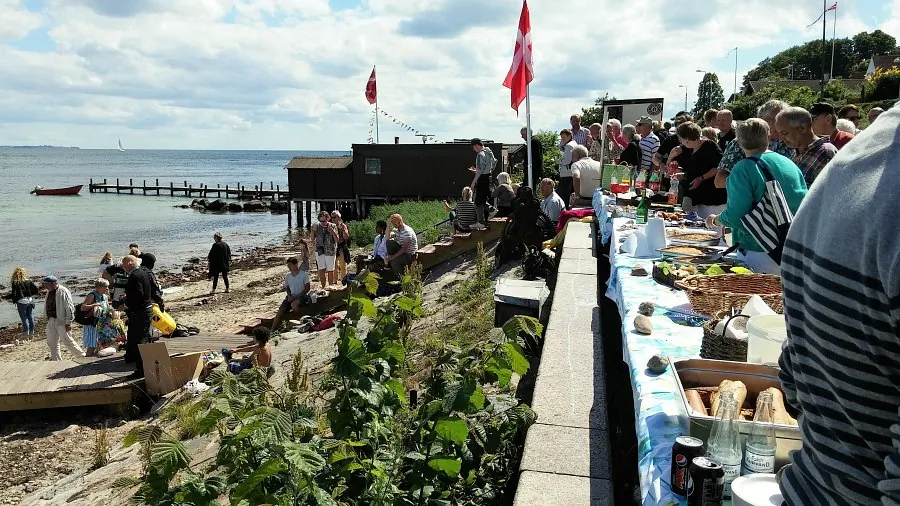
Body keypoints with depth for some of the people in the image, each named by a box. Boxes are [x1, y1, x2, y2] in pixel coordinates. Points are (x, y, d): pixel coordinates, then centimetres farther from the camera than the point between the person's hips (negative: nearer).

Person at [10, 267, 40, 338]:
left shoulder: (15, 283, -9)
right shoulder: (29, 281, -2)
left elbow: (14, 294, -11)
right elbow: (37, 290, -6)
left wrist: (15, 301, 3)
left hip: (21, 302, -3)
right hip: (30, 301, 3)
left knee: (24, 318, 6)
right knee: (30, 317, 14)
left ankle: (26, 334, 9)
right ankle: (31, 333, 20)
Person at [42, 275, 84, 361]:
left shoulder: (63, 292, -18)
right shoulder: (49, 292, 9)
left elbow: (69, 308, -19)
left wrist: (68, 323, -20)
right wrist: (48, 318, 18)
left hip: (61, 321, -9)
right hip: (51, 320, 9)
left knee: (67, 341, -3)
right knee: (51, 343, 12)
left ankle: (82, 356, 11)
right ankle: (56, 361, 24)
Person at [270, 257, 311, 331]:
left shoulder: (304, 274, -7)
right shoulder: (287, 276, 8)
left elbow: (307, 288, -8)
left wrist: (296, 297, -15)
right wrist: (289, 296, -4)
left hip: (302, 296, -5)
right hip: (291, 296, 5)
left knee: (293, 304, -37)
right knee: (280, 312, -12)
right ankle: (272, 330, -12)